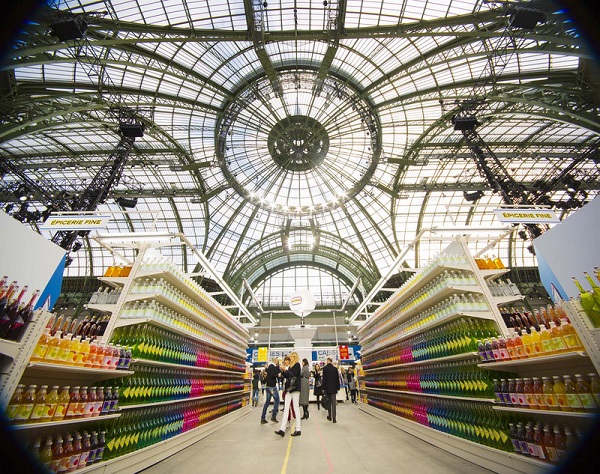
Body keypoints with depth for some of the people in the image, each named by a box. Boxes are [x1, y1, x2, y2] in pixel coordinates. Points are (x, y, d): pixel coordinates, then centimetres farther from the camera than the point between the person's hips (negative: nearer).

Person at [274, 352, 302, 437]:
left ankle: (298, 429, 10)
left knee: (296, 408, 0)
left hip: (295, 388, -7)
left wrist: (286, 370, -10)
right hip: (289, 388, 7)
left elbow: (293, 374, -17)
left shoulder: (297, 365, -6)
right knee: (286, 408, 3)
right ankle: (282, 429, 4)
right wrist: (283, 371, 3)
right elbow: (287, 376, 17)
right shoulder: (291, 365, 15)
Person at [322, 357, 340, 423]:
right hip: (333, 388, 2)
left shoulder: (325, 368, -9)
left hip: (327, 388, -1)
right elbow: (337, 379, 4)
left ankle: (330, 416, 21)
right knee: (334, 403, 4)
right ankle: (334, 418, 1)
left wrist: (323, 388, -4)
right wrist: (337, 387, 12)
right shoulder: (335, 368, -1)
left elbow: (324, 379, -9)